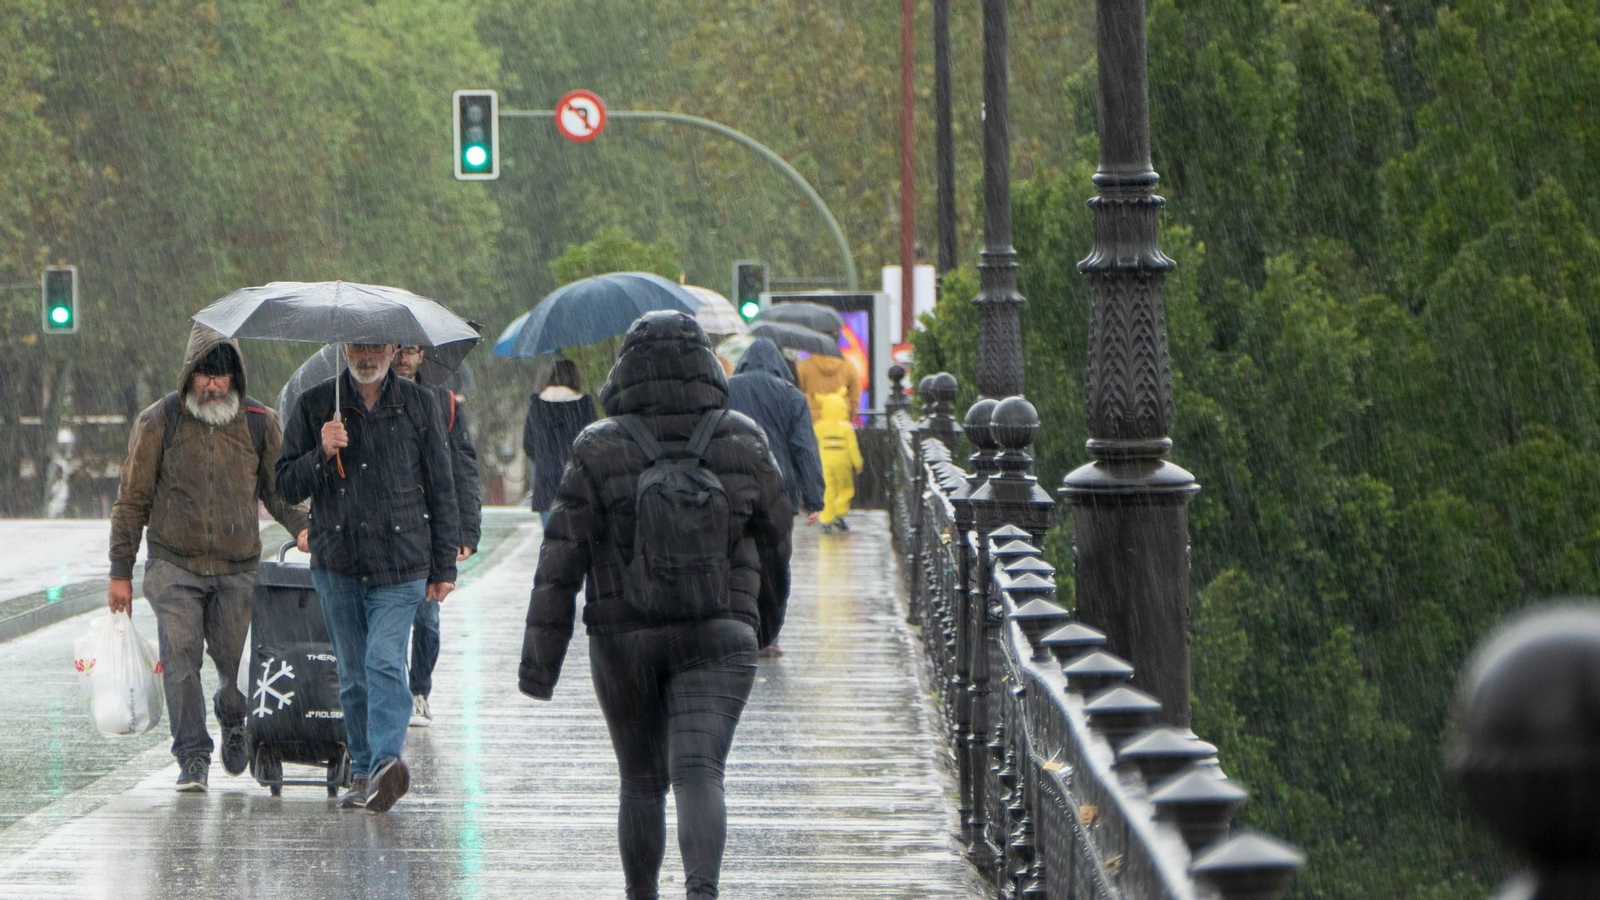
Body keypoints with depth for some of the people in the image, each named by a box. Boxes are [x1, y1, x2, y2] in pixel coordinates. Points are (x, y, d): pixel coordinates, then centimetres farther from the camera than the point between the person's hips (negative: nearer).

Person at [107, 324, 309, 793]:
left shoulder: (259, 423, 4)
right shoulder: (158, 422, -1)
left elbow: (279, 488, 15)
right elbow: (132, 499, 4)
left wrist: (301, 526, -6)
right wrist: (120, 572, 4)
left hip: (239, 568, 1)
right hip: (175, 565, -1)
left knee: (238, 662, 3)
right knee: (181, 657, -13)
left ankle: (233, 719, 36)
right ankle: (193, 757, -7)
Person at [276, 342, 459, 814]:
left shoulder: (419, 404, 7)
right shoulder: (316, 404, 7)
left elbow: (441, 490, 10)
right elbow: (287, 484, 8)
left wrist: (444, 566, 7)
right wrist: (322, 453, -12)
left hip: (400, 564, -2)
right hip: (337, 563, 2)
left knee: (384, 660, -19)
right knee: (354, 675, 7)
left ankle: (386, 761, -30)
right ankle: (365, 772, 15)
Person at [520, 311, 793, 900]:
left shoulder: (599, 452, -7)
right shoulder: (743, 444, -2)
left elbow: (561, 560, -7)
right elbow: (775, 541, 10)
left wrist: (540, 656, -3)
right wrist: (766, 620, 28)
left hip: (624, 641, 0)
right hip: (718, 641, 0)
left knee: (642, 781, 16)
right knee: (699, 773, -11)